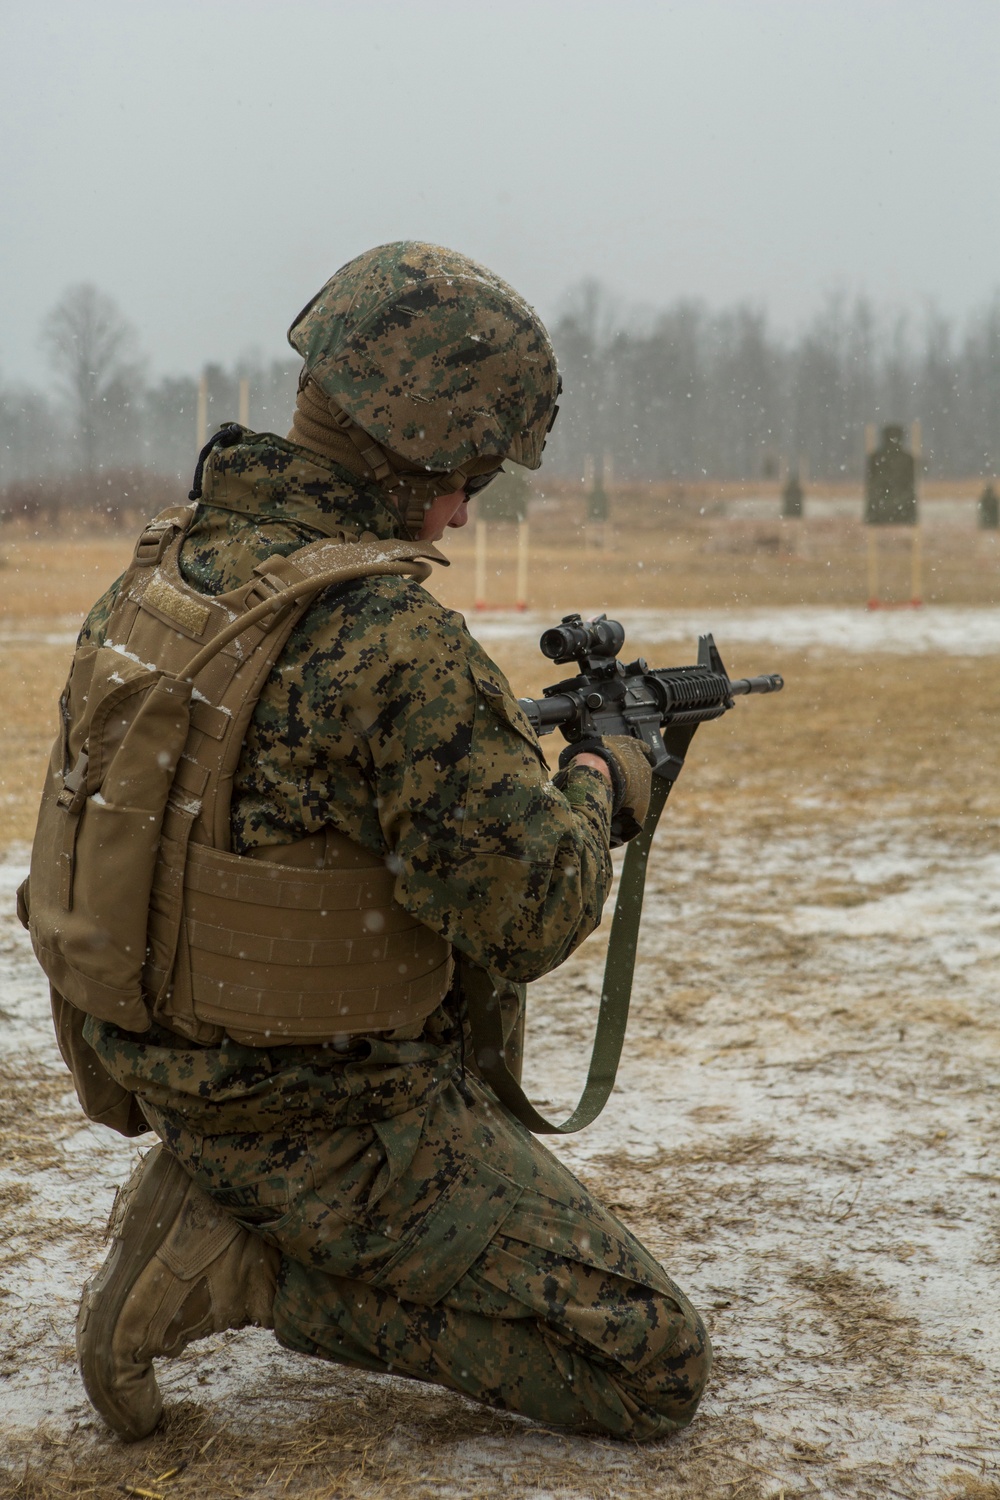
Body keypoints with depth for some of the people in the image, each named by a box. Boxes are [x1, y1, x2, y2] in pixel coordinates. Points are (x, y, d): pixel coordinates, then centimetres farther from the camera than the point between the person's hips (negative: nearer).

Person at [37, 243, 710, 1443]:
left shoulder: (159, 569, -1)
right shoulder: (395, 643, -28)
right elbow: (531, 917, -22)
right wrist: (597, 788, -3)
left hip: (169, 1066, 9)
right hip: (334, 1122, -9)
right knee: (655, 1372, -1)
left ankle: (218, 1197, 19)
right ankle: (239, 1265, -6)